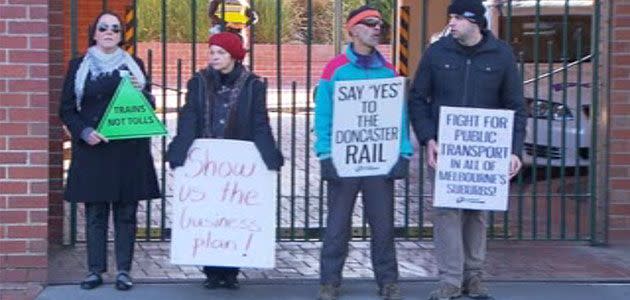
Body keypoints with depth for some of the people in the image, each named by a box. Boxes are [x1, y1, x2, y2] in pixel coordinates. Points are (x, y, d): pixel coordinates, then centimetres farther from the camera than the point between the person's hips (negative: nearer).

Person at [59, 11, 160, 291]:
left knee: (126, 212, 1)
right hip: (92, 149, 0)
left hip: (128, 150, 1)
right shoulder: (79, 66, 8)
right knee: (95, 213, 2)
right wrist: (84, 132, -11)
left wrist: (141, 92, -9)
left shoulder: (134, 65, 11)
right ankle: (95, 270, 6)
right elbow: (67, 109, 6)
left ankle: (124, 270, 4)